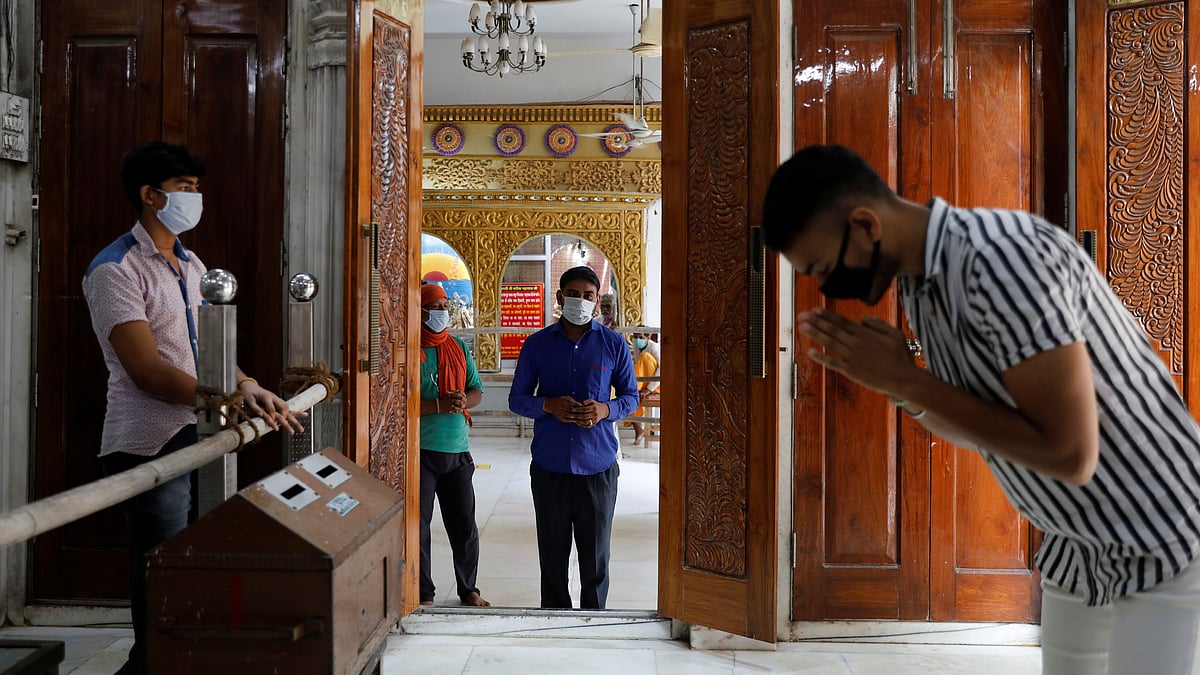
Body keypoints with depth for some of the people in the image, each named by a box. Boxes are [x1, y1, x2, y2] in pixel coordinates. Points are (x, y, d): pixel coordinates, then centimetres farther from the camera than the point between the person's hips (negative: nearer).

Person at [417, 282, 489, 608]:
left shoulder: (458, 347, 11)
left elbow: (477, 391, 15)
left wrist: (463, 401, -7)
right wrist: (439, 405, -20)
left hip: (457, 450, 5)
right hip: (420, 450, -4)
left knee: (465, 527, 11)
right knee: (418, 527, 4)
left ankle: (468, 589, 27)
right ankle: (423, 594, 18)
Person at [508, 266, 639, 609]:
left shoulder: (613, 344, 2)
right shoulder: (537, 344, 3)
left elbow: (630, 396, 8)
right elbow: (517, 398, 6)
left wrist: (605, 409, -14)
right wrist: (548, 405, -15)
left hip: (598, 465, 0)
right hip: (549, 467, 1)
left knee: (596, 555, 8)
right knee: (552, 554, 9)